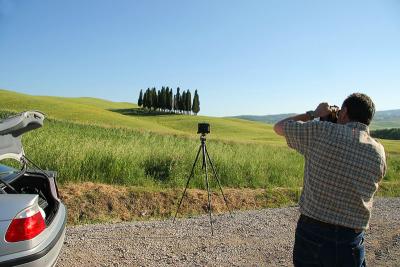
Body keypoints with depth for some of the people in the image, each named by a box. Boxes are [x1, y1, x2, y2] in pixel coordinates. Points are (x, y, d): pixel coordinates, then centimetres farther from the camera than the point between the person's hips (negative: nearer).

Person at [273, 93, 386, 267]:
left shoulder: (321, 131, -12)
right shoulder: (379, 153, -2)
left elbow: (279, 127, 1)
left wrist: (313, 114, 12)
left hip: (310, 231, -2)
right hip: (349, 240, 2)